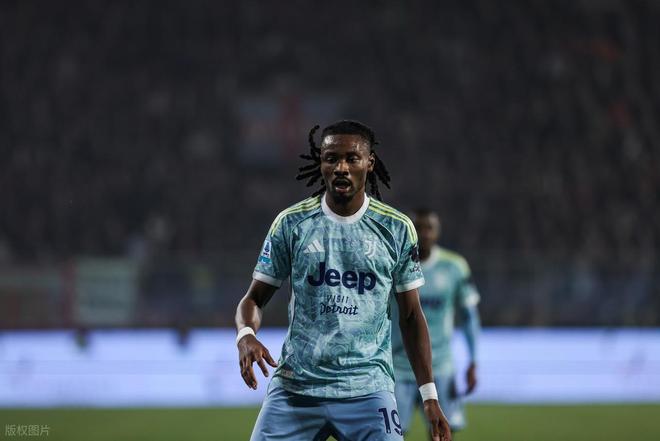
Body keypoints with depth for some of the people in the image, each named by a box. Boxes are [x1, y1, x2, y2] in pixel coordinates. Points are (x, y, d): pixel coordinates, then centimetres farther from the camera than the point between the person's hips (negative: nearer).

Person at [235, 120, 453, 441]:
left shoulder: (397, 229, 5)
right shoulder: (291, 223, 4)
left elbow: (410, 315, 9)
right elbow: (255, 298, 8)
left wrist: (430, 396, 5)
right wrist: (246, 335, -16)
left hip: (367, 389, 0)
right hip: (295, 386, 1)